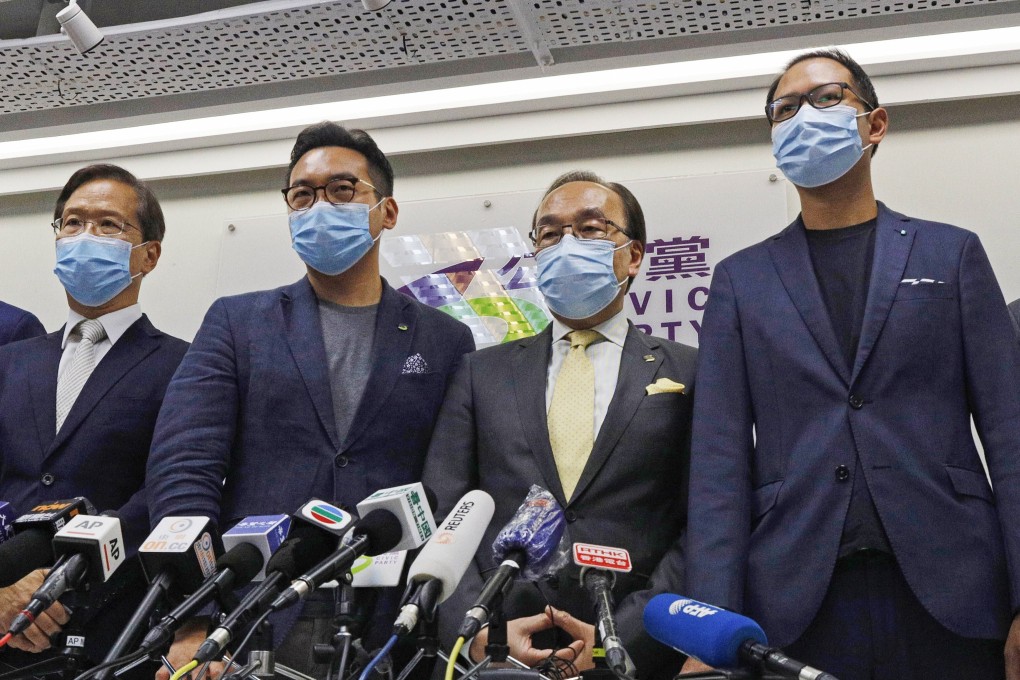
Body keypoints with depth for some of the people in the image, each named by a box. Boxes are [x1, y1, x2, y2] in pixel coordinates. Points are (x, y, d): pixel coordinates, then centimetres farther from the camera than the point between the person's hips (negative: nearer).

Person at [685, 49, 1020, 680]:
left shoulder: (951, 253, 9)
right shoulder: (741, 279, 9)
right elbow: (720, 456, 2)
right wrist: (715, 628, -8)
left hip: (947, 598, 0)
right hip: (797, 599, 1)